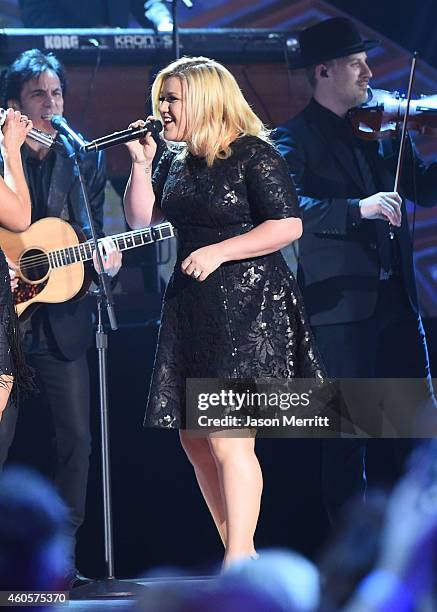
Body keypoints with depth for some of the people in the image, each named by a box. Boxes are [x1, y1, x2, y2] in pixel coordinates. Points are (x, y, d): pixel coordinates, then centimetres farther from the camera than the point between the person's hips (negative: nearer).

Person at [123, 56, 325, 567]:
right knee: (194, 438, 8)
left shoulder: (254, 155, -8)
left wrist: (218, 252, -19)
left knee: (228, 437, -14)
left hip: (247, 309, -8)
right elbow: (143, 223, 13)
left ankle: (240, 562, -13)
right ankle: (242, 560, 16)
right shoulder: (176, 161, 14)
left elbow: (288, 225, -14)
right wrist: (141, 164, 2)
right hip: (190, 309, 8)